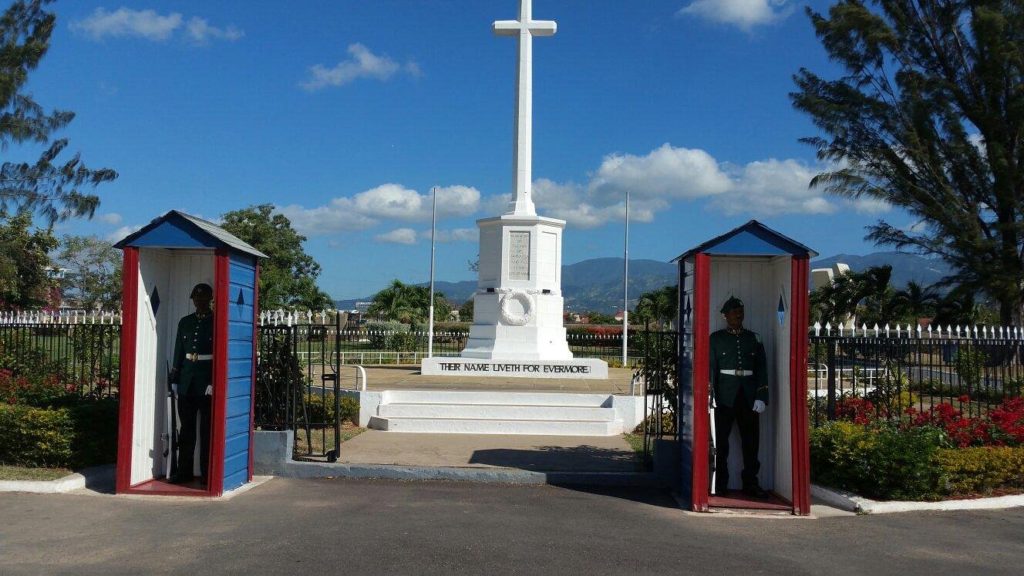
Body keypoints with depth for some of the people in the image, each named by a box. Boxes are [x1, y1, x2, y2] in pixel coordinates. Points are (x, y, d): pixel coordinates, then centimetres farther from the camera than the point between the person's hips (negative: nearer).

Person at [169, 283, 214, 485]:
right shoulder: (185, 322, 13)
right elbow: (179, 352, 14)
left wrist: (214, 382, -13)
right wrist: (174, 379, 9)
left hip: (207, 381, -4)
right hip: (187, 382, 5)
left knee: (207, 429, 1)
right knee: (186, 428, 8)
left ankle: (207, 473, 7)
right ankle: (184, 471, 14)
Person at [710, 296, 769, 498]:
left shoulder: (753, 338, 12)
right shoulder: (716, 338, 5)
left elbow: (761, 368, 7)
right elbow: (710, 368, -1)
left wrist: (761, 396, -3)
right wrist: (711, 396, -10)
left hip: (749, 395, 2)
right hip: (726, 395, -2)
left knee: (751, 440, 4)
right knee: (721, 440, 1)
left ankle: (750, 483, 11)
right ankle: (720, 484, 8)